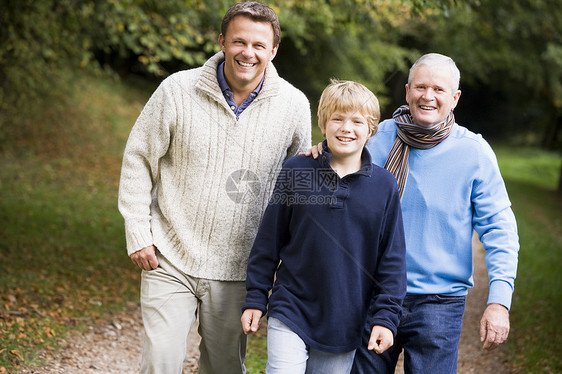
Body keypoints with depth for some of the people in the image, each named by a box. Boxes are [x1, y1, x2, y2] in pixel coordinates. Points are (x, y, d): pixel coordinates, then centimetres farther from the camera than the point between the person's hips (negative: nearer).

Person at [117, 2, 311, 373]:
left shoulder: (294, 105, -3)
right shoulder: (178, 90, -8)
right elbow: (139, 160, 1)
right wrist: (138, 235, -4)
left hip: (237, 270, 2)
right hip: (171, 259, -1)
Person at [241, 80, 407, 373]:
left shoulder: (384, 186, -2)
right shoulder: (295, 171, -4)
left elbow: (391, 258, 2)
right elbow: (269, 239, 3)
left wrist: (385, 316, -3)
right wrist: (255, 298, 4)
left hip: (345, 325, 1)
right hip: (290, 312, -1)